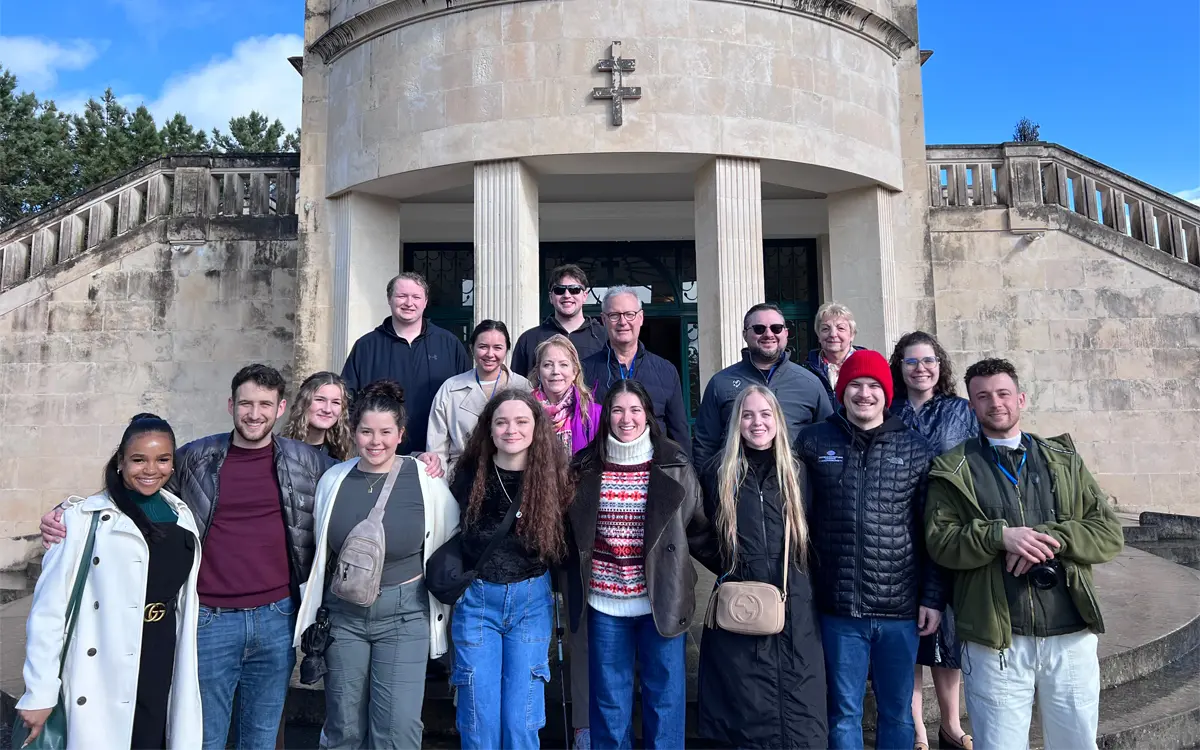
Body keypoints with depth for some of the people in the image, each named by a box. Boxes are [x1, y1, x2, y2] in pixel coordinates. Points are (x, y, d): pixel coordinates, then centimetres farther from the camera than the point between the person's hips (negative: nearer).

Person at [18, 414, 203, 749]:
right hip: (102, 680, -4)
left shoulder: (181, 515, 4)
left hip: (164, 669, 4)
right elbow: (49, 608, -12)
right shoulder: (85, 519, -12)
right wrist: (39, 693, -11)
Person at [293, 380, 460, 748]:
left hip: (404, 614, -3)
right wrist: (313, 615, 13)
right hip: (343, 613, 3)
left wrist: (442, 595, 3)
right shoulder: (333, 479, 0)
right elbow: (319, 553, 10)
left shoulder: (426, 481, -10)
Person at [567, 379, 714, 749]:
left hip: (661, 602, -1)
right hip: (604, 602, 1)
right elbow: (570, 531, 10)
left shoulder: (674, 467, -3)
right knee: (609, 703, 14)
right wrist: (571, 586, 5)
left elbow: (699, 528, 2)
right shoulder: (585, 469, 1)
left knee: (664, 697, 11)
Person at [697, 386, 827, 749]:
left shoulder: (796, 472, 7)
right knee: (746, 706, 5)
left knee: (797, 704, 6)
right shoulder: (720, 473, 3)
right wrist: (727, 571, 6)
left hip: (794, 606, 1)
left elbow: (811, 535, 13)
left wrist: (802, 579, 5)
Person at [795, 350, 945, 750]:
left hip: (901, 609, 1)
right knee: (843, 713, 10)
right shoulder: (813, 442, 0)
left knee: (898, 713, 15)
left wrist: (933, 597, 1)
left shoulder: (915, 449, 2)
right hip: (839, 609, -1)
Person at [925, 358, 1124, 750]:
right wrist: (999, 535, -19)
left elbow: (1110, 533, 5)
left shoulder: (1064, 460, 12)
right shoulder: (953, 469, 3)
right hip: (996, 641, -3)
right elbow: (939, 541, -5)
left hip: (1071, 635, 3)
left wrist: (1052, 537, -12)